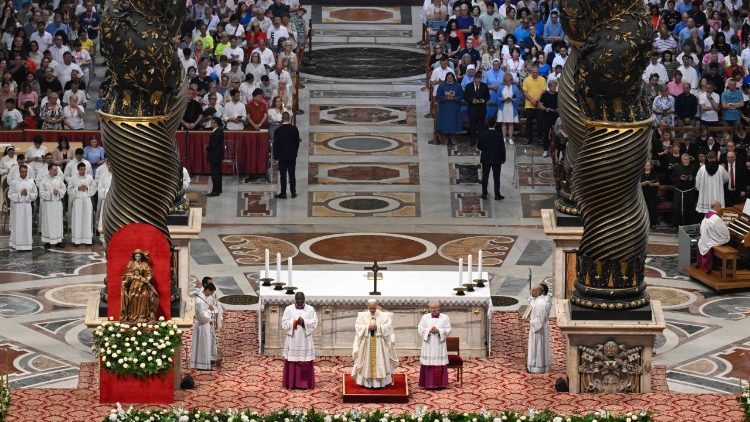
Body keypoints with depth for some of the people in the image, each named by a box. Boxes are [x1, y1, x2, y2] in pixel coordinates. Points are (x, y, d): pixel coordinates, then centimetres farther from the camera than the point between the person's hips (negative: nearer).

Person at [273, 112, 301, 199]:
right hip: (292, 156, 3)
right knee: (292, 174, 9)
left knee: (283, 175, 2)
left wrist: (275, 156, 2)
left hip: (282, 156, -3)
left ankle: (283, 193, 5)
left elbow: (276, 144, -8)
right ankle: (293, 192, 13)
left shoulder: (278, 130, -13)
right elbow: (297, 142, 2)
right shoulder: (294, 129, -5)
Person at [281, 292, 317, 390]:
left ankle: (304, 383, 5)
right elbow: (284, 324, -2)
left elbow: (314, 323, -3)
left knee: (305, 363, -1)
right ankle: (291, 383, 4)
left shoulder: (310, 309, 3)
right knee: (292, 362, -2)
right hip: (292, 340, 0)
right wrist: (295, 322, -16)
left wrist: (304, 322, -18)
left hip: (305, 340, 0)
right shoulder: (288, 309, 2)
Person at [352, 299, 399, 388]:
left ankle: (381, 382, 3)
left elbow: (388, 327, -6)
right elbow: (357, 327, -3)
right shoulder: (362, 316, 4)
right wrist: (368, 327, -17)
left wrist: (377, 327, -18)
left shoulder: (383, 316, 2)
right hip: (366, 343, 1)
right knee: (367, 363, 0)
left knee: (380, 363, 0)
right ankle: (367, 382, 4)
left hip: (379, 344, 0)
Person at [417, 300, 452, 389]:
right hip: (428, 345, 1)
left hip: (439, 345, -1)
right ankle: (428, 383, 1)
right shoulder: (425, 317, 8)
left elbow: (448, 331, -1)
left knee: (440, 364, -2)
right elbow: (420, 329, 2)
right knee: (428, 364, -3)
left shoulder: (445, 318, 5)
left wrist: (438, 330, -16)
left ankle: (440, 383, 3)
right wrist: (429, 330, -15)